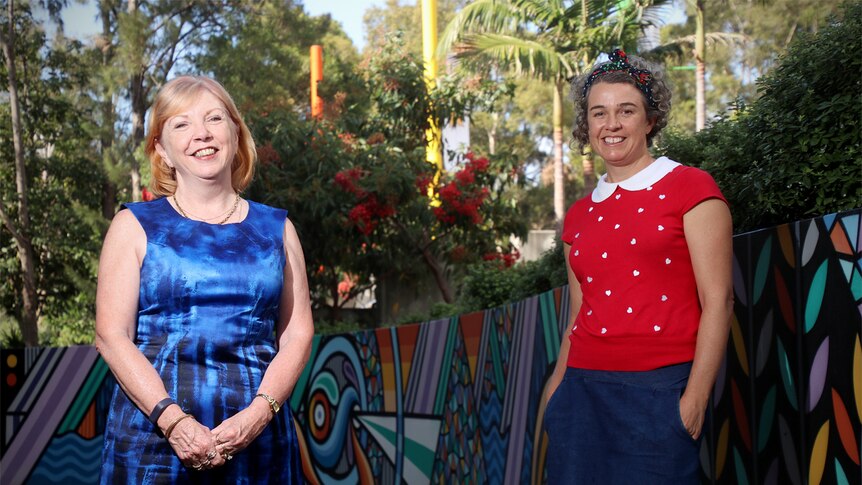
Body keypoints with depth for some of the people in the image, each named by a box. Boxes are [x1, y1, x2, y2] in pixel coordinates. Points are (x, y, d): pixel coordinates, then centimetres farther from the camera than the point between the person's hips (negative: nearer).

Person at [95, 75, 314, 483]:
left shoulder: (276, 228, 10)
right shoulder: (135, 226, 5)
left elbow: (297, 334, 5)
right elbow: (111, 335, -3)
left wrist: (259, 412, -11)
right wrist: (173, 420, -15)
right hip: (153, 432, -1)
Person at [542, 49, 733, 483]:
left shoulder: (690, 188, -1)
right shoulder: (579, 216, 14)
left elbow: (718, 300, -7)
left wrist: (695, 401, -12)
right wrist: (556, 386, 10)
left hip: (659, 392, -4)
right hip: (582, 392, 5)